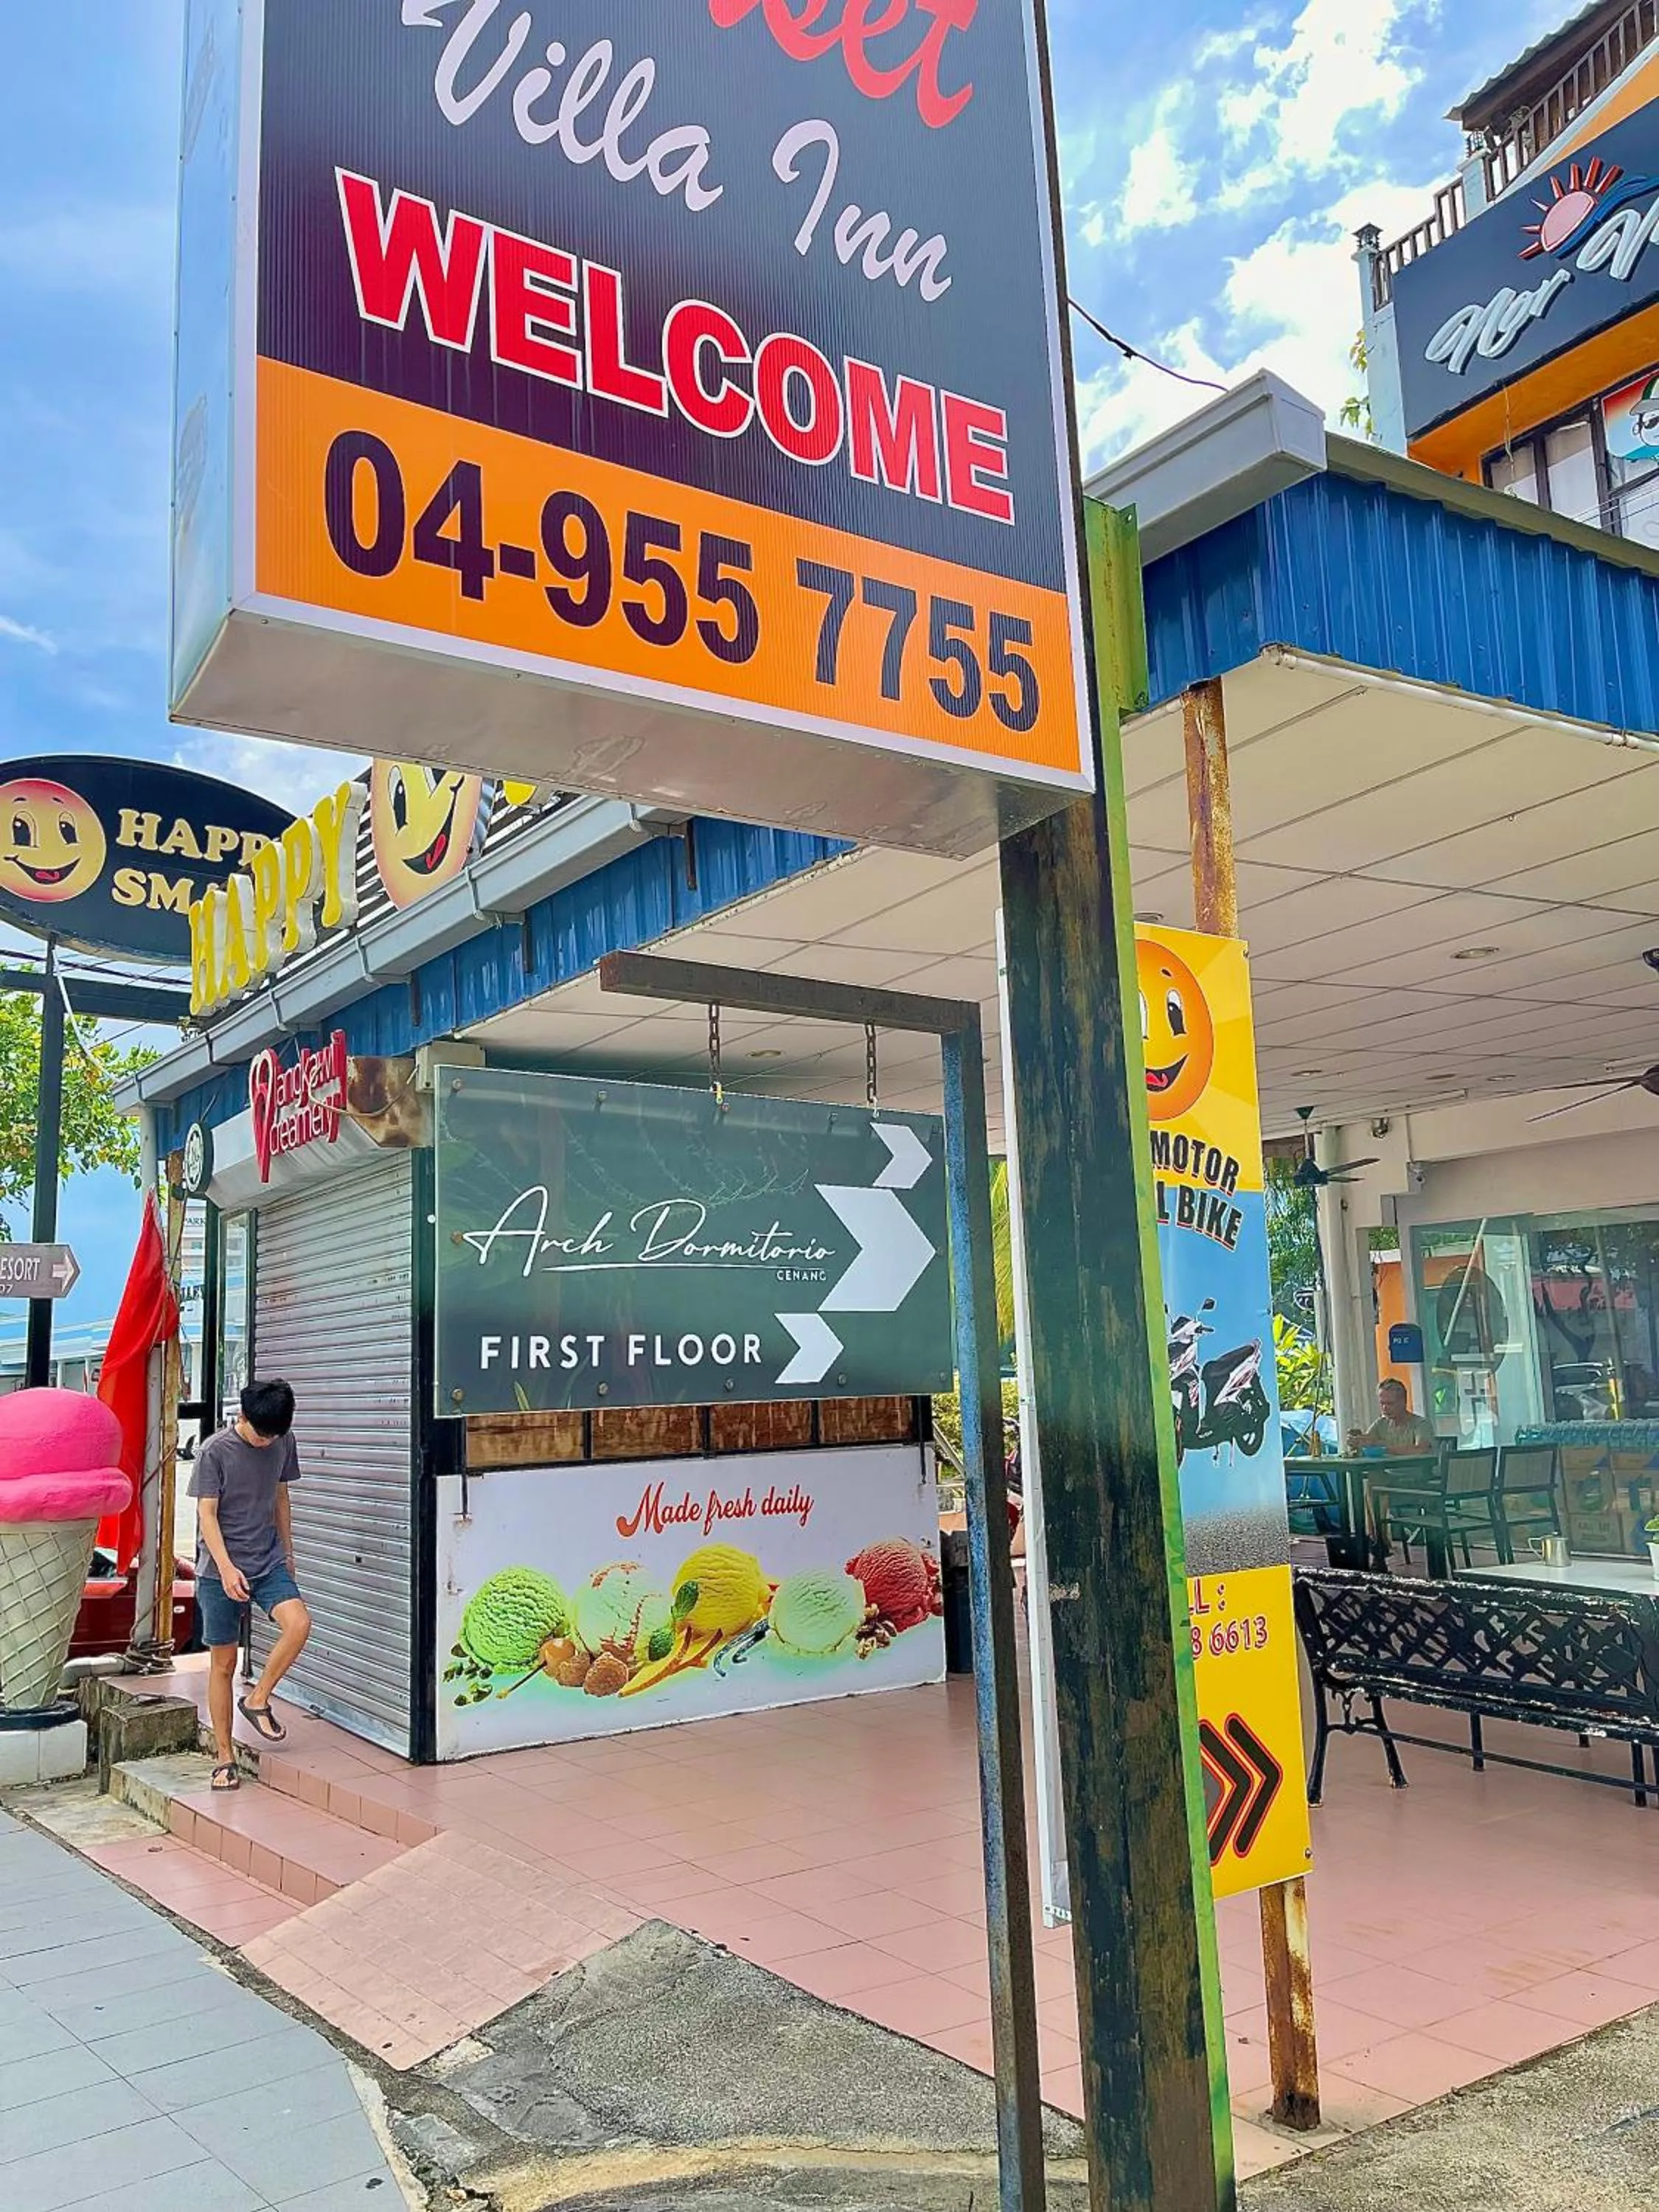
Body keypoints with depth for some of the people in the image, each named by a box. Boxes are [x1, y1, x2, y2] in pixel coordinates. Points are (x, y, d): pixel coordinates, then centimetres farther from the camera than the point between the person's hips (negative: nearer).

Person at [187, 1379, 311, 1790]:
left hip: (269, 1562, 3)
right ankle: (224, 1756, 15)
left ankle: (257, 1700, -1)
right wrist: (226, 1567, -23)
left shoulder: (283, 1442, 2)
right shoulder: (215, 1451, -11)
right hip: (221, 1569, -3)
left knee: (298, 1623, -22)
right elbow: (207, 1514, -12)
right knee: (223, 1663, 3)